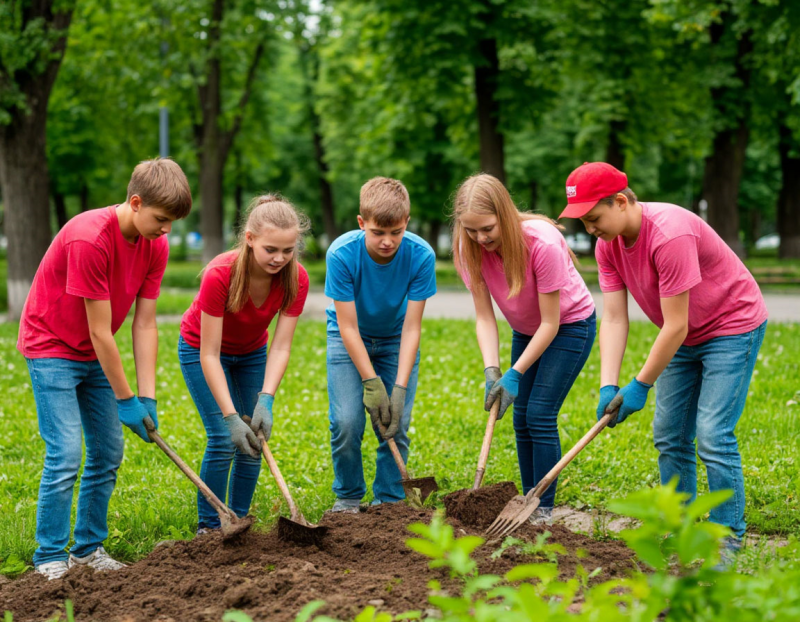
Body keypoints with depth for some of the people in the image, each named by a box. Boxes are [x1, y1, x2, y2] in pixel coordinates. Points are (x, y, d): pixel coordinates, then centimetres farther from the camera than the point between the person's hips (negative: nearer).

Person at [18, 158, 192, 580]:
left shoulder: (155, 246, -6)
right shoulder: (89, 239, -29)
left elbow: (144, 325, -5)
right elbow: (99, 330, -25)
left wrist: (147, 398, -10)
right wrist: (125, 400, -19)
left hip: (96, 356, 8)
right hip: (51, 350, -7)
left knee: (108, 453, 6)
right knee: (66, 456, -13)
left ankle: (88, 548, 17)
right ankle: (50, 558, -1)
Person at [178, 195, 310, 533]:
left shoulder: (295, 279, -26)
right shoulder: (220, 275, -38)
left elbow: (280, 347, -24)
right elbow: (209, 355, -34)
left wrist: (265, 402, -37)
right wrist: (230, 417, -39)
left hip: (251, 353, 4)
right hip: (200, 348, -4)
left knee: (254, 440, -1)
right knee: (223, 440, -14)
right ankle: (208, 527, -1)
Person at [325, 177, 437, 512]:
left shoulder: (420, 255, -26)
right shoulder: (342, 254, -29)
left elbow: (411, 328, -21)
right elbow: (348, 326, -22)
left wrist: (400, 389, -27)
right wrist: (371, 383, -26)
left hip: (395, 341, 1)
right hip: (349, 339, -1)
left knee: (397, 424, -9)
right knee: (347, 421, -14)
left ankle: (389, 503, 9)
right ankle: (348, 499, 8)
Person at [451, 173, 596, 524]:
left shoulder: (542, 243, -35)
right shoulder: (470, 250, -20)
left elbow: (550, 324, -27)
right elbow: (484, 317, -16)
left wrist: (514, 375, -29)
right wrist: (491, 371, -30)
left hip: (569, 325, -6)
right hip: (525, 330, 6)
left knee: (540, 414, -13)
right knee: (521, 418, 4)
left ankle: (544, 509, -5)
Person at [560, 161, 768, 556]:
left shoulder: (670, 234, -33)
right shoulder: (608, 244, -7)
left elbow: (676, 326, -29)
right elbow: (613, 319, -9)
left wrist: (640, 386, -22)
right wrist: (608, 387, -19)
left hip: (733, 327, -8)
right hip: (685, 338, 8)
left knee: (713, 436, -14)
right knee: (669, 436, 7)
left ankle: (727, 539, -4)